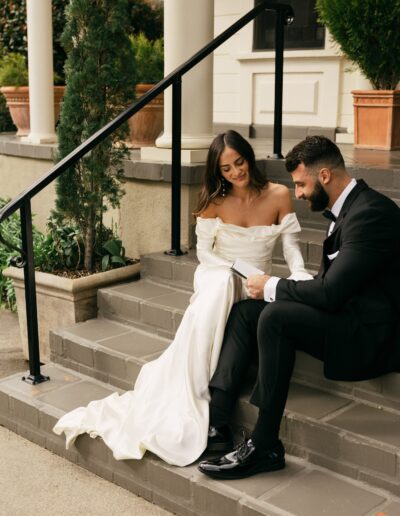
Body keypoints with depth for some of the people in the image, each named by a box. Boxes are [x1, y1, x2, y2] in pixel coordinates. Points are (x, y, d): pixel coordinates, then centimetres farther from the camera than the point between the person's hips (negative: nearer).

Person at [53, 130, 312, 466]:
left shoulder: (278, 196, 0)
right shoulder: (214, 201, 1)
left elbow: (291, 245, -3)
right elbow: (204, 251, 0)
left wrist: (300, 276, -23)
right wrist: (236, 273, -17)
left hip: (254, 289, 1)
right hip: (216, 277, 0)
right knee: (220, 285, -38)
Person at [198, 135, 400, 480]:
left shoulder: (370, 212, -20)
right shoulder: (347, 208, 11)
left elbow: (330, 292, -25)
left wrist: (272, 287, -11)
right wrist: (274, 289, 0)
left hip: (370, 334, -10)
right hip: (346, 314, 10)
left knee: (275, 317, -29)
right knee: (245, 311, -2)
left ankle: (264, 446, -19)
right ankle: (215, 421, -8)